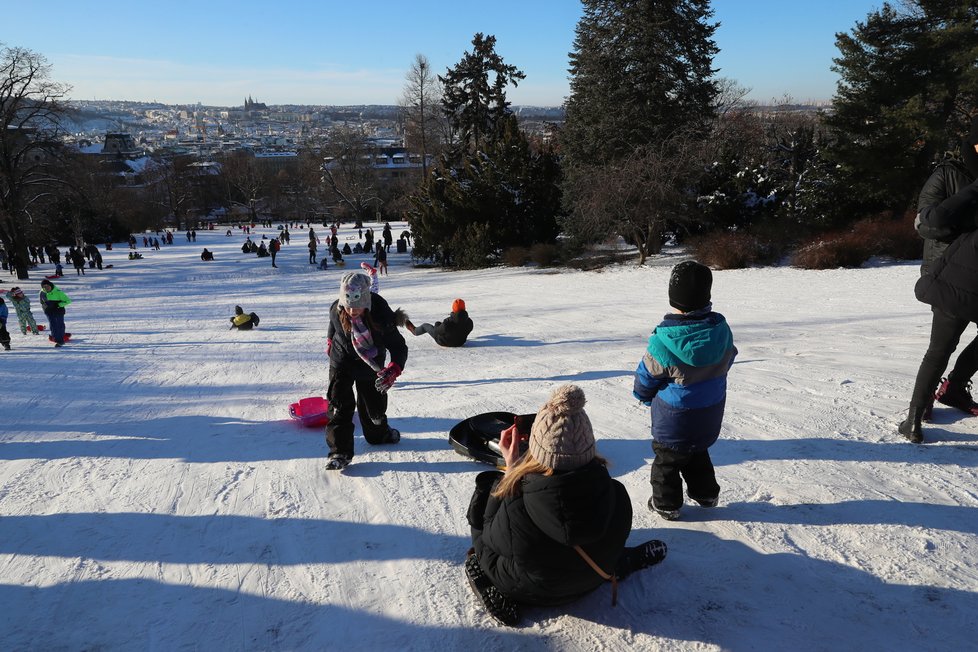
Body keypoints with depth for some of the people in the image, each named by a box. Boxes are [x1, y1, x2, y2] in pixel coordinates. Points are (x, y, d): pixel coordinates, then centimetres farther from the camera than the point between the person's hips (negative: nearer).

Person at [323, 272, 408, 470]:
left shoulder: (381, 316, -34)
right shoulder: (336, 310, -24)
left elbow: (399, 347, -30)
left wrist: (394, 369, -48)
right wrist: (330, 341, 19)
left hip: (371, 365, -1)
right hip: (341, 362, 1)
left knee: (374, 403, 16)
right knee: (340, 404, -10)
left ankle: (378, 433, 47)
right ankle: (340, 451, -3)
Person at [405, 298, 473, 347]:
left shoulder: (448, 322, -35)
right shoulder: (469, 322, -22)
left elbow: (437, 331, -20)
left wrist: (437, 324, 1)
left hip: (444, 342, -4)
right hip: (460, 343, 4)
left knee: (425, 326, 18)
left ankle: (415, 330, 51)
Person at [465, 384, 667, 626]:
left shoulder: (514, 513, -45)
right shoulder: (617, 495, -33)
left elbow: (493, 537, -18)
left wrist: (511, 470, -17)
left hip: (533, 593, -3)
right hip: (588, 585, 4)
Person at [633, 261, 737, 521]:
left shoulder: (663, 340, -29)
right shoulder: (722, 330, -14)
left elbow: (646, 377, -14)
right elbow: (727, 362, 4)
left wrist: (645, 395, 8)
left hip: (674, 417, -5)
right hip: (710, 414, 5)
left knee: (667, 459, 16)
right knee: (698, 453, 29)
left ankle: (666, 504, 28)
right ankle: (706, 493, 43)